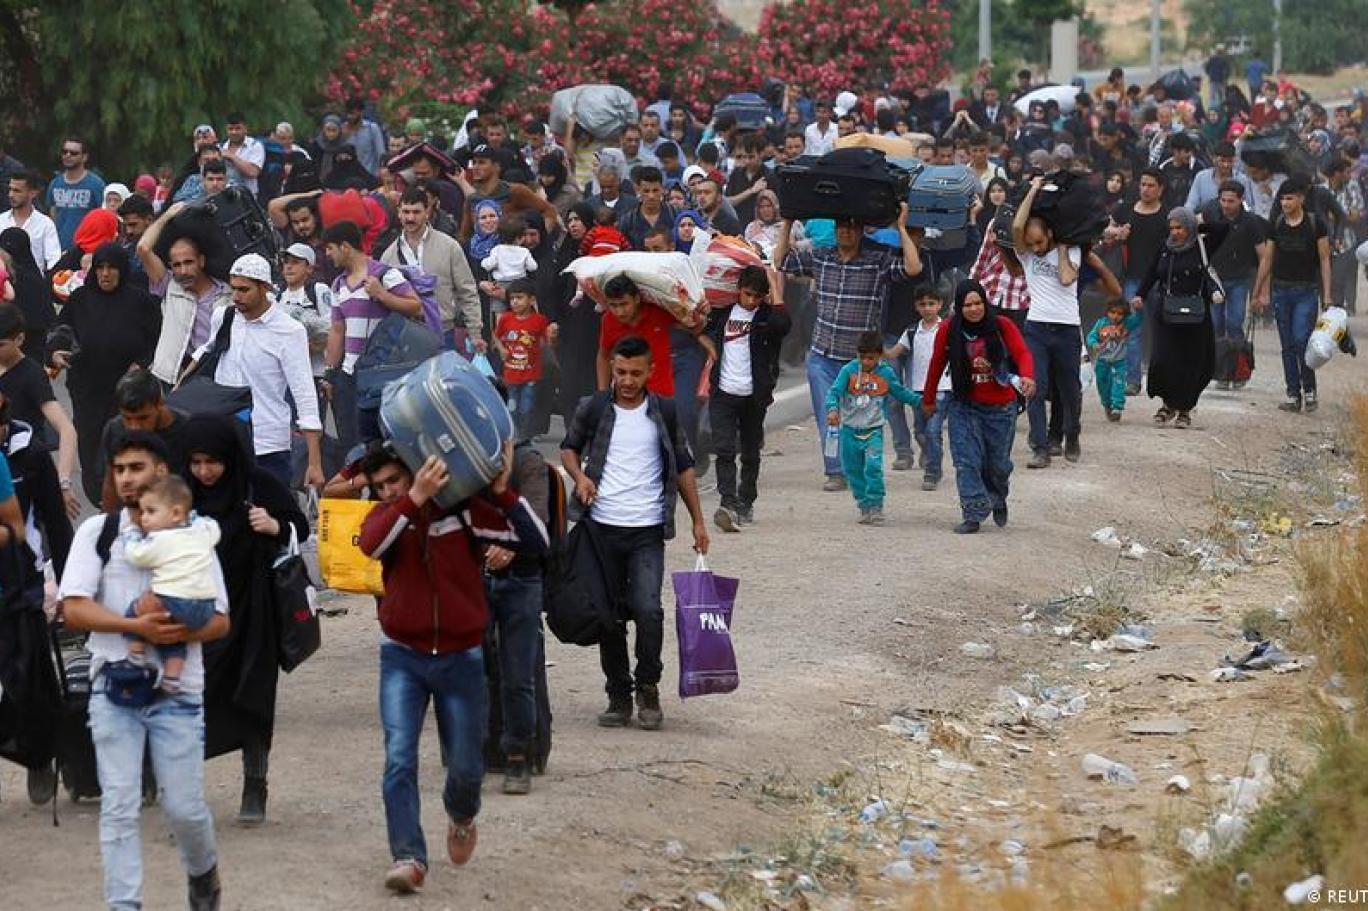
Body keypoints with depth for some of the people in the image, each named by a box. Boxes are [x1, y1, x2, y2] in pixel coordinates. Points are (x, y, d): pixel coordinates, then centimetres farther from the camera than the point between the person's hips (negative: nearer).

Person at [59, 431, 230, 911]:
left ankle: (203, 871, 31)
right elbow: (74, 609, -6)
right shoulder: (97, 531, 3)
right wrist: (138, 627, -19)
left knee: (184, 807, 1)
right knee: (118, 806, -5)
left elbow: (220, 621, 3)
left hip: (178, 690, 0)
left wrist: (180, 632, -18)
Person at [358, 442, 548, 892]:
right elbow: (371, 545, -28)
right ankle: (408, 857, -15)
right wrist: (416, 498, -37)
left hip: (461, 657, -1)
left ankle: (461, 816, 41)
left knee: (466, 765, 8)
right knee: (399, 758, -15)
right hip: (403, 657, 1)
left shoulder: (463, 509, -7)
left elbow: (535, 541, -15)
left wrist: (501, 491, -24)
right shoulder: (387, 515, -2)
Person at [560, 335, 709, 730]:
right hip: (602, 528, 1)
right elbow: (569, 447, 17)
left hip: (648, 531, -1)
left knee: (647, 609, -15)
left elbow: (683, 466, 12)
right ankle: (618, 694, 17)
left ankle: (648, 687, 3)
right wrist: (579, 476, -5)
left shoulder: (664, 412, 4)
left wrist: (698, 520, 9)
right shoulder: (593, 410, 2)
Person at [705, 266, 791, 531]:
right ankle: (729, 504, -20)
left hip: (753, 396, -1)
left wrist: (777, 294, -18)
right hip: (723, 394, 1)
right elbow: (706, 332, 24)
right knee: (724, 450, -11)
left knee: (750, 454, 10)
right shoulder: (722, 312, 6)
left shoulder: (766, 315, -3)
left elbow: (783, 324, -26)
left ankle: (746, 503, 24)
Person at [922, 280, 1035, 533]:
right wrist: (928, 400, 13)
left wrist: (1027, 377, -42)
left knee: (998, 463, 13)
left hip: (1001, 407, 0)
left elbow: (1022, 353, -21)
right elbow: (937, 365, 4)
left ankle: (998, 500, 42)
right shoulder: (948, 330, -7)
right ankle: (973, 514, -7)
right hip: (964, 406, 0)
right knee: (967, 461, -11)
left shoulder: (1003, 326, -11)